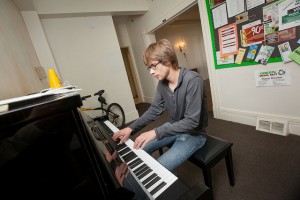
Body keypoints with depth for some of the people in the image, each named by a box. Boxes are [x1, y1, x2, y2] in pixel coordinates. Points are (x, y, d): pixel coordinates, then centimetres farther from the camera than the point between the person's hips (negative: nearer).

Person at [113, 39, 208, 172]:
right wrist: (131, 128, -9)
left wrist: (156, 132, -31)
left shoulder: (192, 80, -26)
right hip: (173, 128, 7)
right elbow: (155, 110, 1)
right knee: (138, 150, 4)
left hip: (193, 134, -6)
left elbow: (192, 121, -28)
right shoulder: (162, 83, -4)